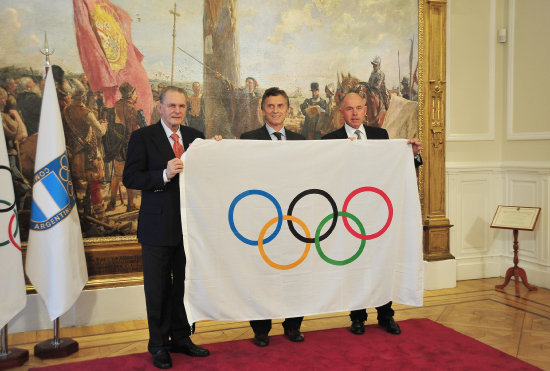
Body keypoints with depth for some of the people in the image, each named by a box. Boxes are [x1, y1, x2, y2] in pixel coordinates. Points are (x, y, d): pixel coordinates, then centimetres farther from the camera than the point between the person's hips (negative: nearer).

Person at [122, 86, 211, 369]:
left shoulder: (195, 137, 9)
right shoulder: (142, 137, -3)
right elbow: (130, 178, -10)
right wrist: (164, 175, -22)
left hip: (189, 225, 4)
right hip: (158, 226, -4)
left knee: (185, 285, 14)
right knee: (158, 288, 7)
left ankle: (181, 338, 31)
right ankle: (159, 346, 23)